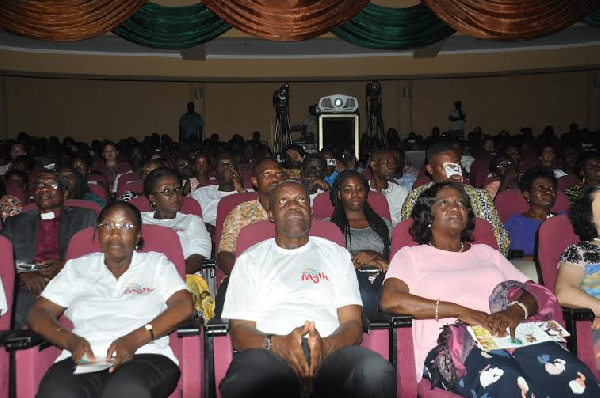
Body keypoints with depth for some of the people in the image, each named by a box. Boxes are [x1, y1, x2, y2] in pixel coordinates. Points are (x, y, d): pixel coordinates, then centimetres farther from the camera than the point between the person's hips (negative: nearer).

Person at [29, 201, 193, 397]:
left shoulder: (156, 263, 16)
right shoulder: (76, 268, 22)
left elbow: (184, 305, 1)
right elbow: (38, 313, 16)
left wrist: (135, 339, -14)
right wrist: (70, 340, -6)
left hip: (144, 357, -2)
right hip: (83, 360, 3)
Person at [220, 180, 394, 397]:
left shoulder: (336, 254, 21)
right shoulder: (250, 259, 18)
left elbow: (353, 324, 9)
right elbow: (239, 331, 7)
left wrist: (325, 345, -16)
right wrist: (277, 343, -17)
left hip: (329, 349, 1)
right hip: (270, 352, 0)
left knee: (377, 371, -32)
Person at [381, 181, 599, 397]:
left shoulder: (486, 253, 27)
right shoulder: (410, 255, 15)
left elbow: (537, 294, 18)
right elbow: (390, 300, -4)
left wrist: (516, 311, -9)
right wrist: (461, 311, -12)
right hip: (448, 342, -3)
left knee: (576, 377, -28)